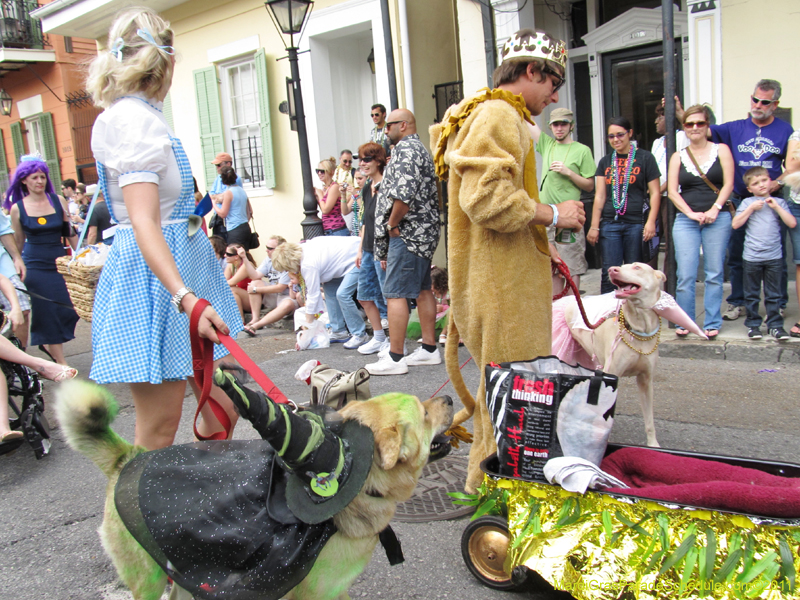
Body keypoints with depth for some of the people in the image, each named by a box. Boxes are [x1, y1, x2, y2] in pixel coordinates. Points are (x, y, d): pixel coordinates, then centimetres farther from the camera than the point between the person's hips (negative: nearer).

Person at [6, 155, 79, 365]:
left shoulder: (58, 201, 1)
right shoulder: (17, 208, -3)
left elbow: (70, 233, 7)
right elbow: (18, 244, 7)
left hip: (59, 263, 2)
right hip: (35, 267, -2)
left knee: (71, 309, 1)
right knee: (48, 315, 2)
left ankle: (48, 344, 30)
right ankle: (61, 363, 12)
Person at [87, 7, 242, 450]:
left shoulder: (137, 116, 14)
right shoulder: (135, 119, -16)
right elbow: (143, 223, -27)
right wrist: (186, 297, -38)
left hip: (183, 263, 10)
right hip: (152, 277, -10)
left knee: (223, 402, 14)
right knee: (158, 429, -3)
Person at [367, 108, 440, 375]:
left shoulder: (406, 150, -11)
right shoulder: (419, 149, 22)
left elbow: (403, 195, -27)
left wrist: (392, 224, -13)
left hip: (407, 233, -11)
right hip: (422, 233, 11)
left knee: (395, 293, -9)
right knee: (422, 290, 13)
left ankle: (395, 358, -7)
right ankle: (429, 349, 19)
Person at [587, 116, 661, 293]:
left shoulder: (644, 158, 5)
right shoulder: (605, 162, 14)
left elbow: (655, 192, 2)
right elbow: (600, 195, 10)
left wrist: (651, 221, -9)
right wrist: (594, 226, 4)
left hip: (636, 223, -2)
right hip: (610, 224, 2)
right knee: (610, 272, -2)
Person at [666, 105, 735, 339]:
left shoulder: (721, 150, 8)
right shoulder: (678, 157, 11)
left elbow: (728, 184, 1)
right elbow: (672, 191, 4)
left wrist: (714, 209, -12)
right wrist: (691, 213, -9)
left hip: (718, 219, -1)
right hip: (686, 220, 1)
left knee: (714, 273, 1)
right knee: (685, 274, -5)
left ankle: (712, 323, 10)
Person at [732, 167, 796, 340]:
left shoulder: (779, 202, 7)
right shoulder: (747, 203, 3)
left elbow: (792, 223, -3)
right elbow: (736, 224, -7)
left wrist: (776, 207, -8)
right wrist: (751, 208, -11)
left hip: (774, 256, 1)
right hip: (751, 257, -1)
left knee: (773, 294, 6)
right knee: (752, 294, 6)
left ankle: (775, 325, 13)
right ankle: (753, 324, 16)